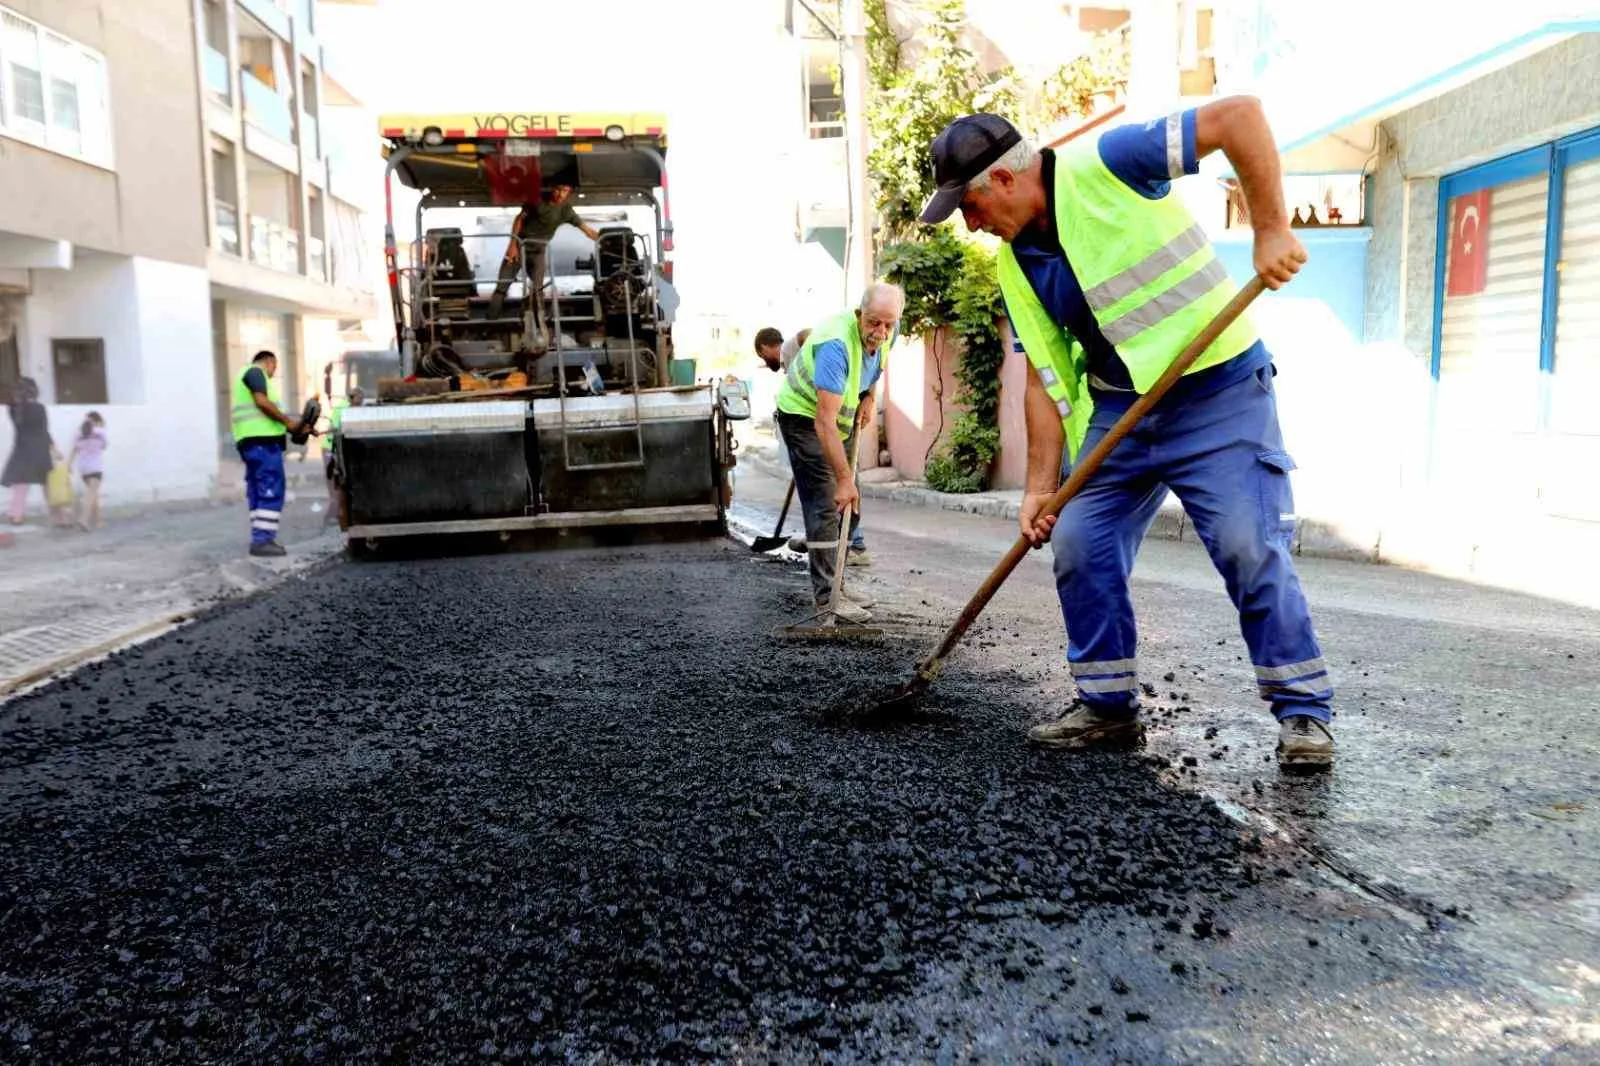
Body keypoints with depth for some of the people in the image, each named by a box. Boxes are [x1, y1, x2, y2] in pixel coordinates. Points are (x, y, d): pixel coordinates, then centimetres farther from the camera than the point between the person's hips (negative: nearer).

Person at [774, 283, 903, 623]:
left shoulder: (886, 332, -11)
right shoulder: (836, 343, -35)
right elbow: (824, 421, -38)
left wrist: (868, 397, -1)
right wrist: (844, 478, -39)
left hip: (843, 417, 9)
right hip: (805, 415, -8)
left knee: (849, 504, 12)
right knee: (825, 506, -14)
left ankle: (832, 584, 23)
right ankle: (826, 598, -10)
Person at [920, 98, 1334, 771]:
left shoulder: (1105, 164, -15)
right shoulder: (1016, 267, 4)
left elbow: (1239, 115, -18)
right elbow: (1046, 380, 4)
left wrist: (1270, 231, -25)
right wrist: (1040, 487, -2)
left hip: (1217, 390, -7)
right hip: (1117, 407, 7)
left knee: (1251, 549, -12)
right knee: (1079, 548, 2)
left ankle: (1304, 711, 6)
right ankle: (1109, 707, 15)